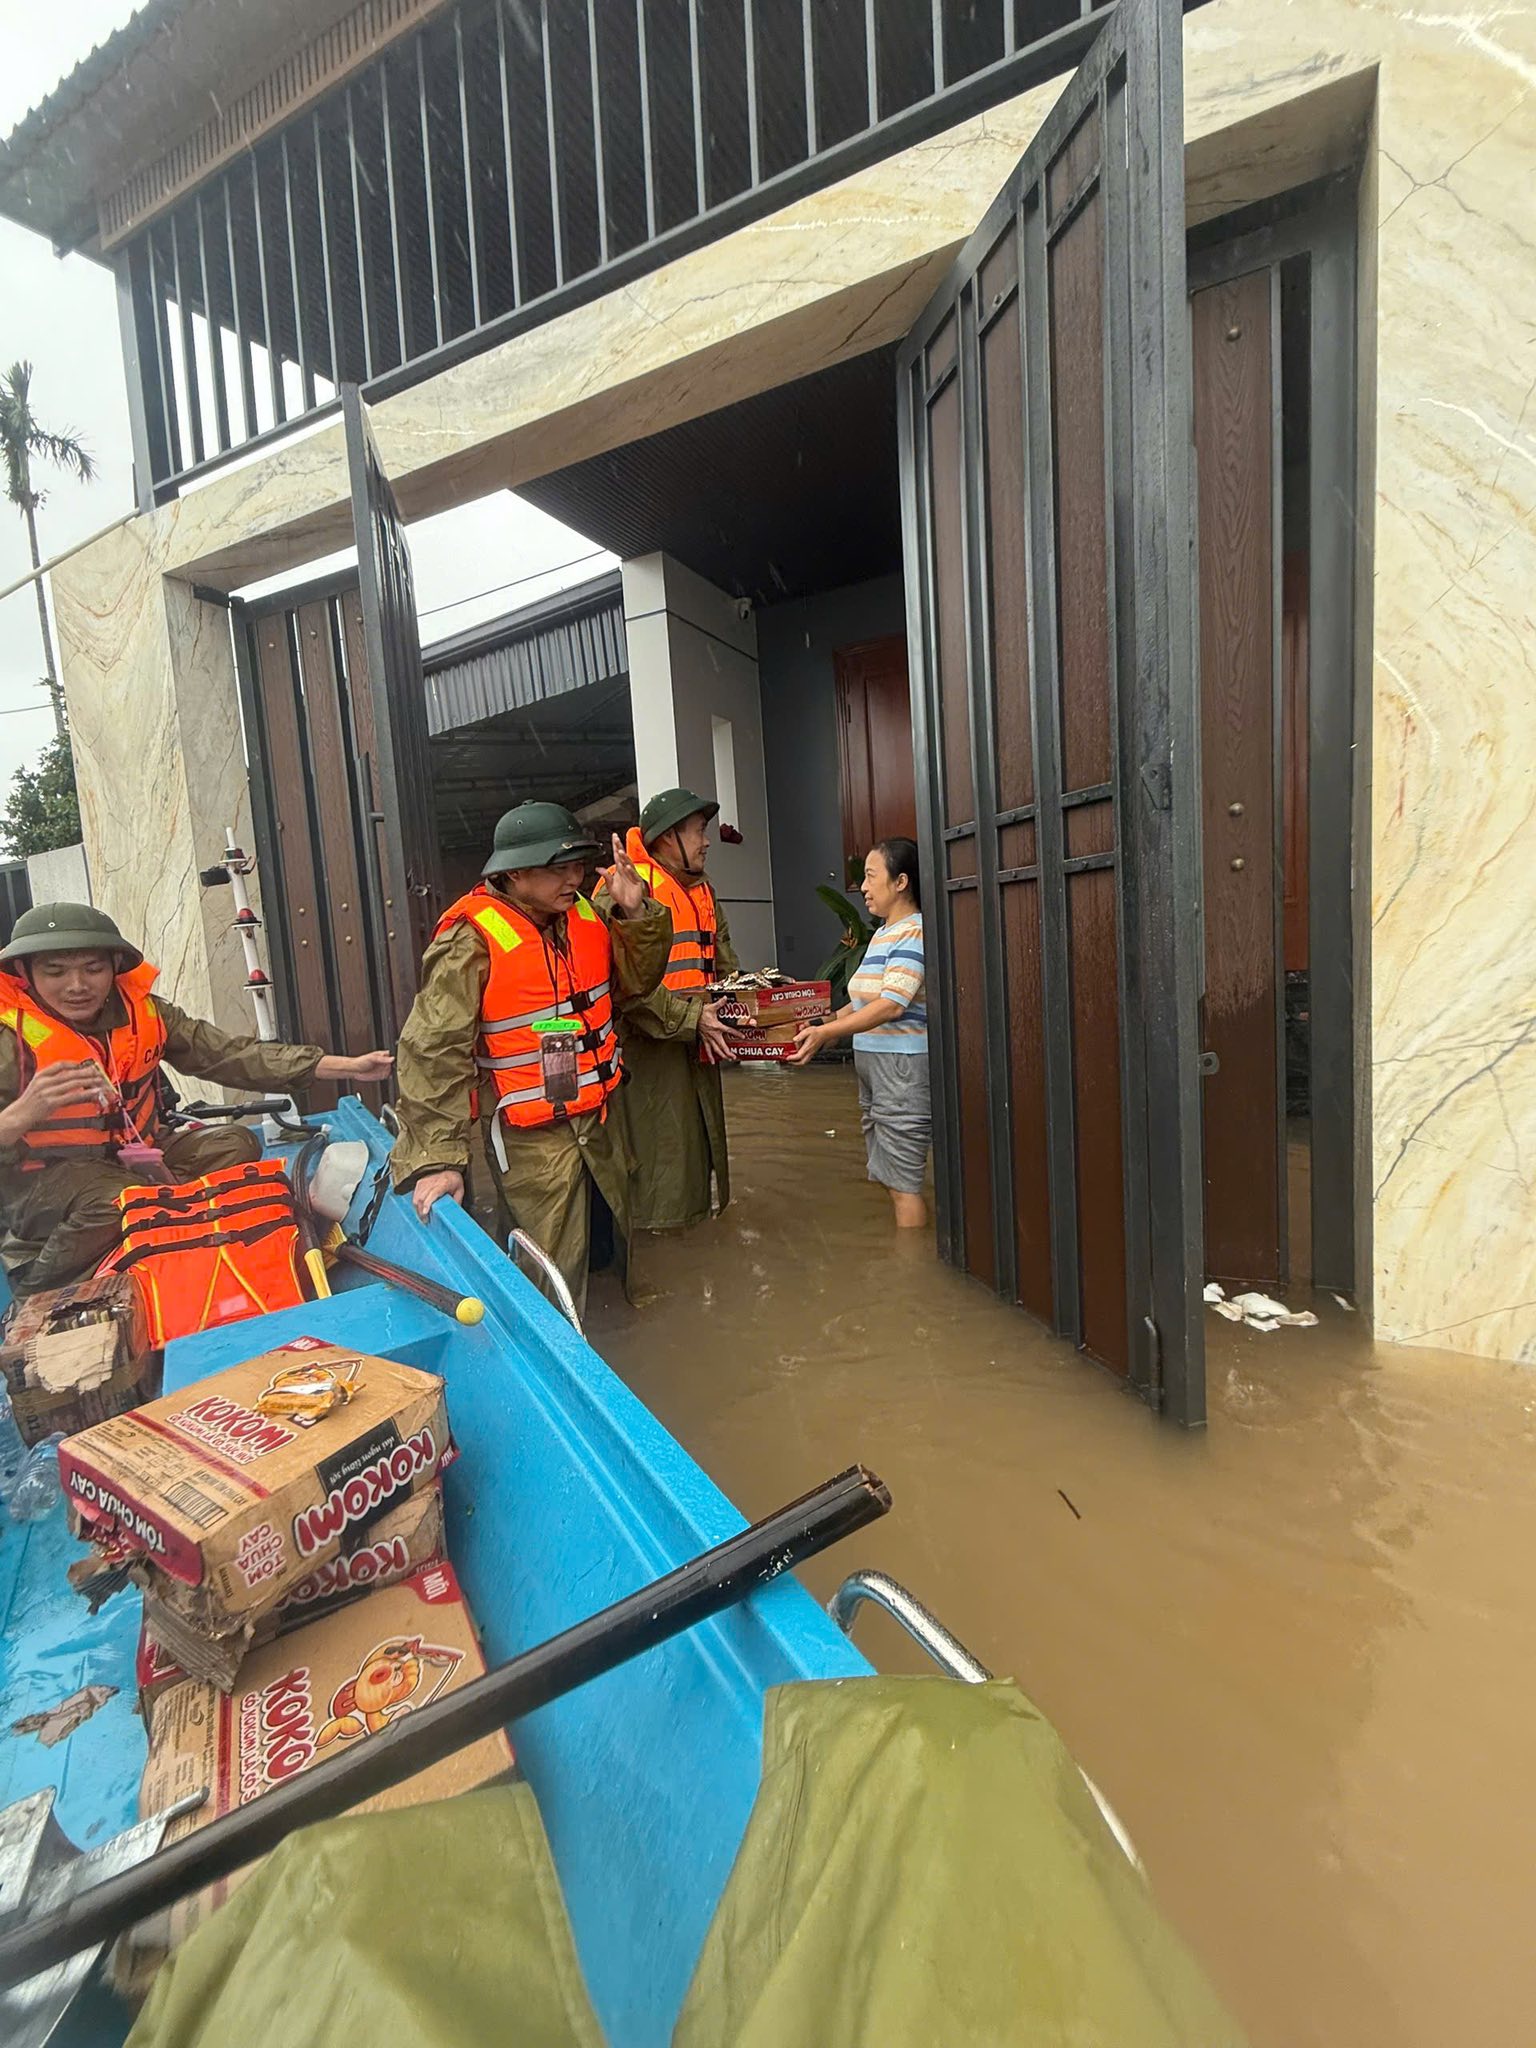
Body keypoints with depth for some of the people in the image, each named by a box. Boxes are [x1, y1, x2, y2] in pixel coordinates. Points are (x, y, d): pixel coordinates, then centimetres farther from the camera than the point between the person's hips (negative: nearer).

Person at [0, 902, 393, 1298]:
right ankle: (38, 1294, -6)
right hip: (46, 1177, -5)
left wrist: (347, 1066, -22)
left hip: (134, 1155, 5)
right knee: (121, 1199, -34)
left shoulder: (142, 1011, -7)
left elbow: (232, 1055, -13)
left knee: (236, 1144, -15)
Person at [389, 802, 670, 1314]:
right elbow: (433, 1052, -20)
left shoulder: (585, 916, 0)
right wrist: (436, 1158, -22)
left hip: (602, 1117, 8)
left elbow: (635, 980, 10)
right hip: (530, 1136, -7)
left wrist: (637, 915, -8)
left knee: (625, 1235, 24)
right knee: (556, 1275, 3)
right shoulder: (472, 938, -19)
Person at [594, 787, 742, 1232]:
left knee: (702, 1134, 19)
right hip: (650, 1042, -8)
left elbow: (724, 964, 22)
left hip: (699, 1043, 9)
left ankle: (701, 1206, 37)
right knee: (660, 1144, -2)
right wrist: (691, 1018, -22)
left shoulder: (703, 890, 16)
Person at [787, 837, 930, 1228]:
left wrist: (825, 1032, -26)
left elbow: (892, 1005, -23)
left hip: (902, 1065, -10)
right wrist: (818, 1028, 9)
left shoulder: (914, 932, -13)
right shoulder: (882, 933, 16)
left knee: (902, 1183, -3)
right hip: (871, 1064, 10)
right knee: (889, 1177, 15)